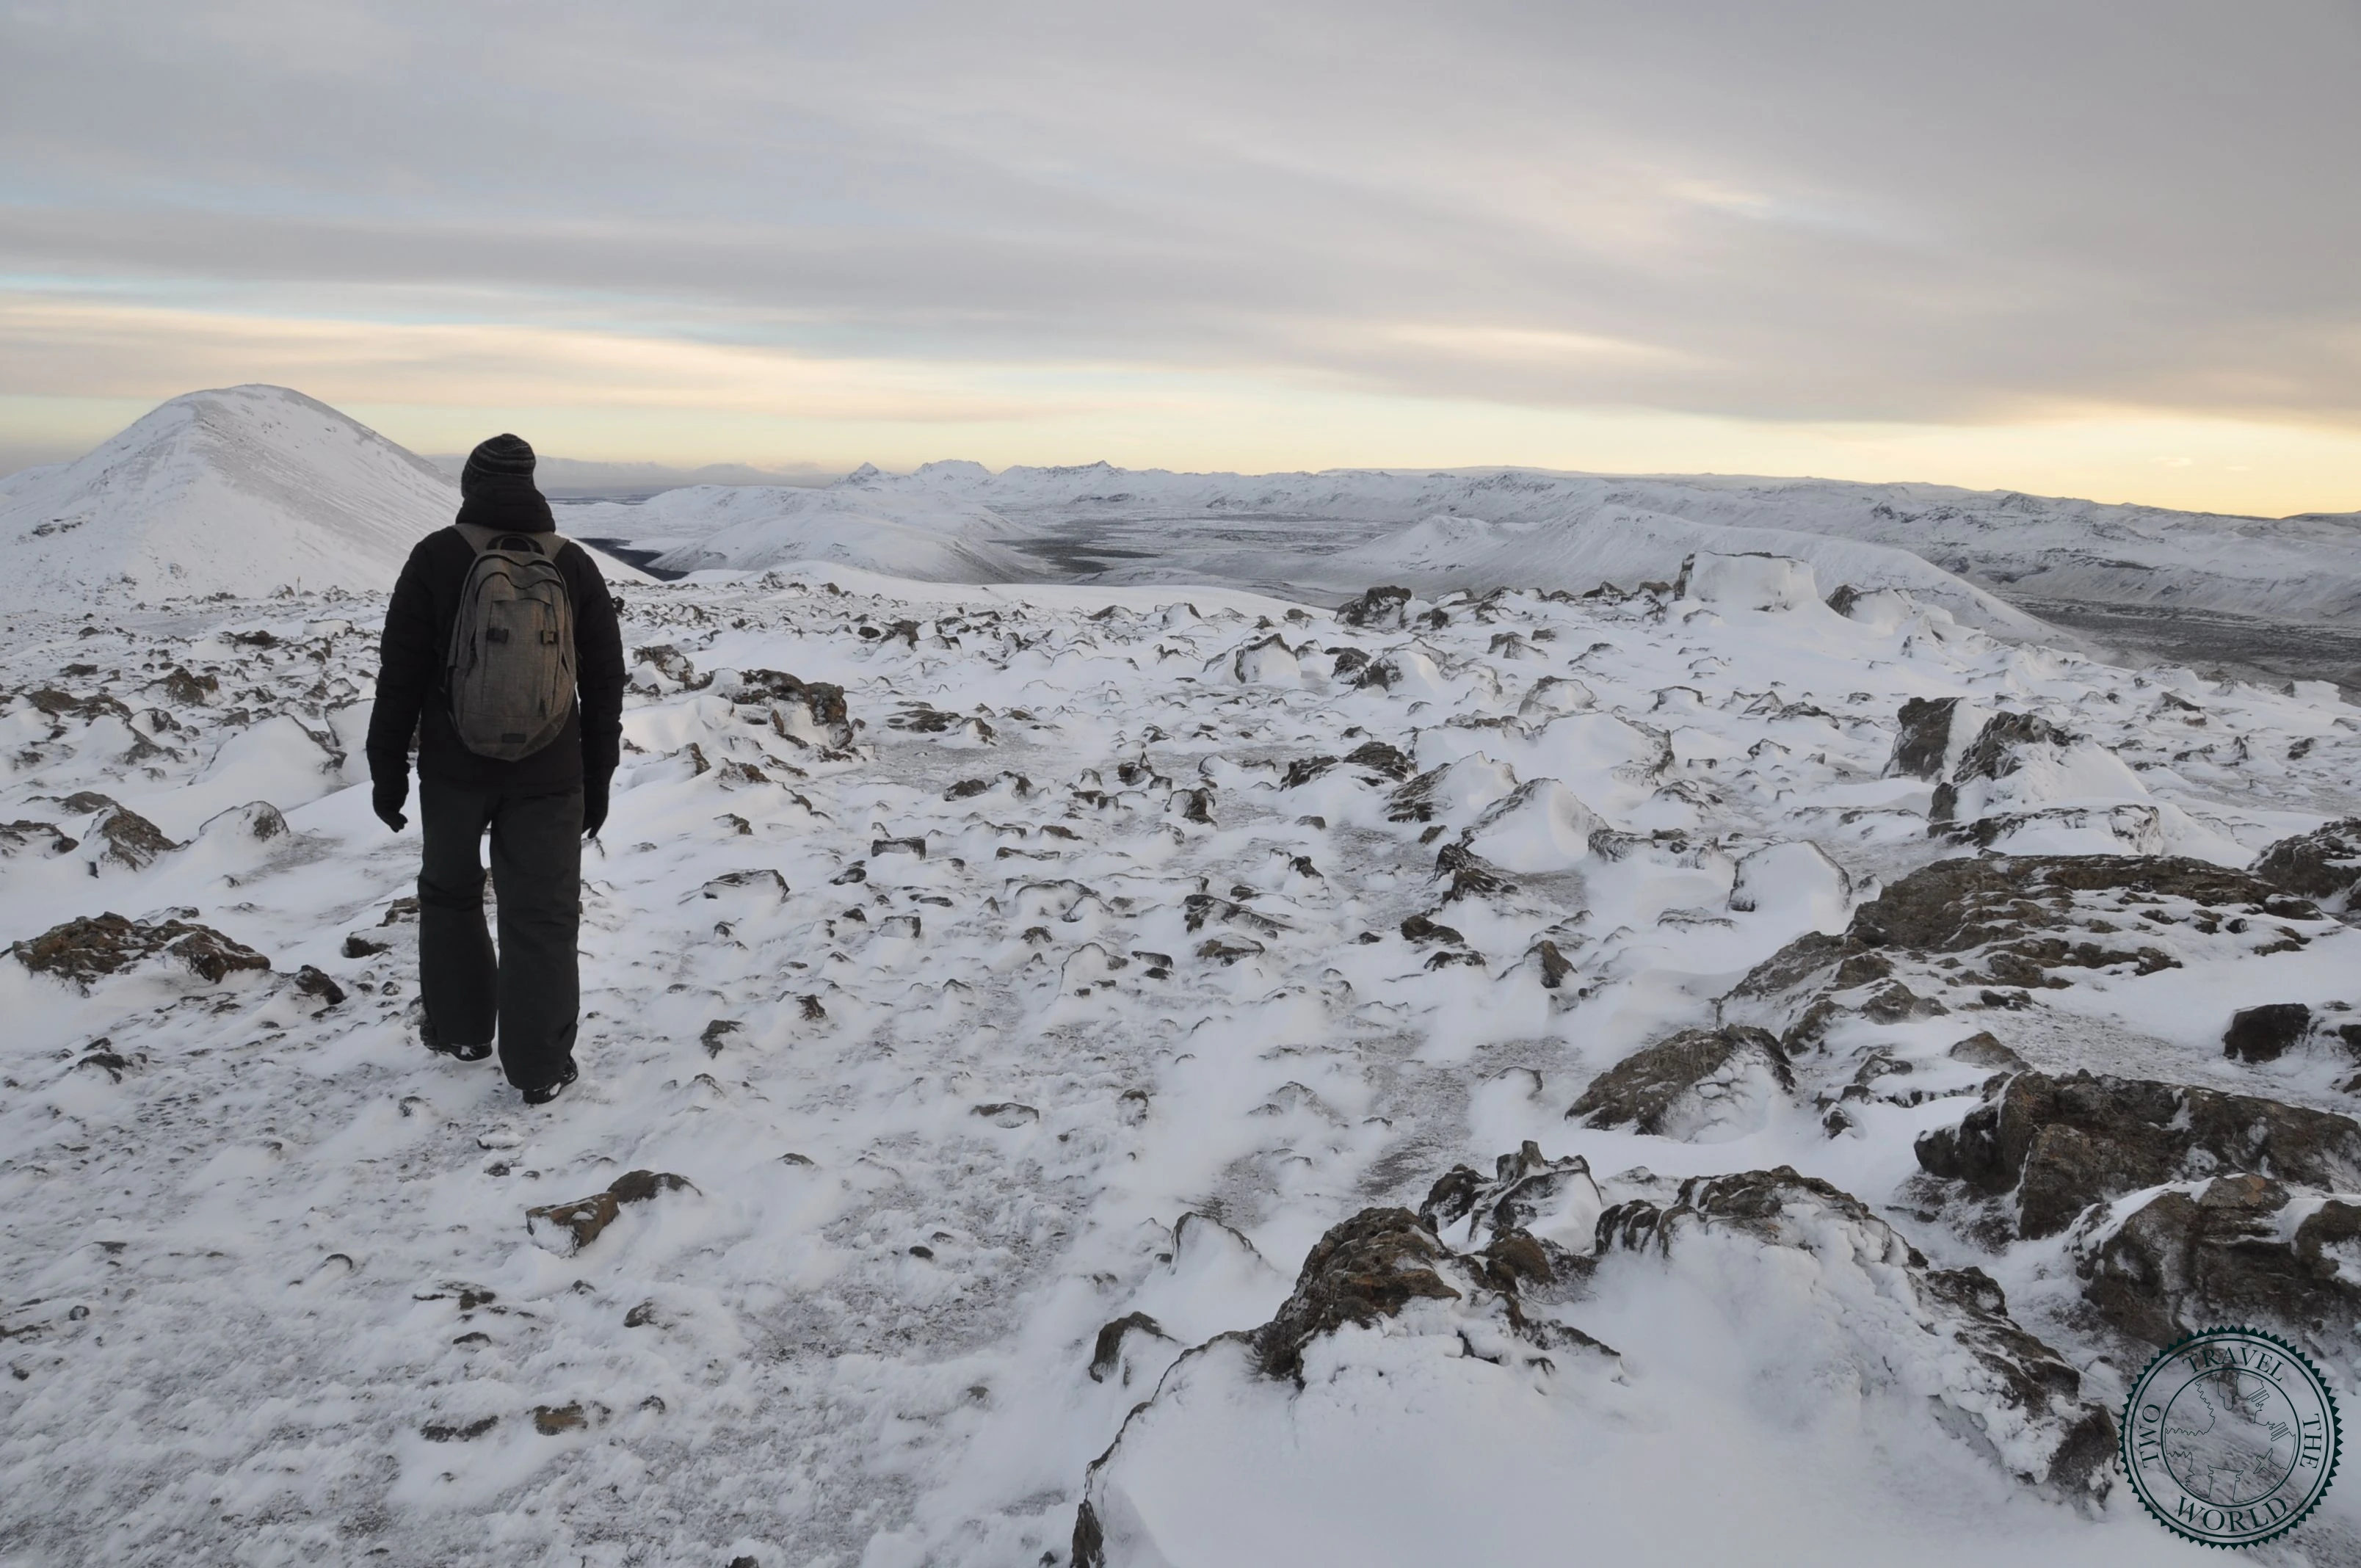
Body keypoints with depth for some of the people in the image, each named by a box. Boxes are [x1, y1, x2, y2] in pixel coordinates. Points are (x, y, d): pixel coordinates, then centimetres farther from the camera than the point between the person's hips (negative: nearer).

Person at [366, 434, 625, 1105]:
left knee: (450, 893, 21)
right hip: (548, 775, 0)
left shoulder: (437, 557, -6)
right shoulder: (574, 564, -2)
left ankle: (461, 1029, 31)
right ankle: (541, 1067, 9)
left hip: (454, 768, 0)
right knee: (542, 916, 5)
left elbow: (401, 674, -5)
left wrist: (387, 769, 4)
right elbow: (605, 684, 2)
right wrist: (597, 781, 10)